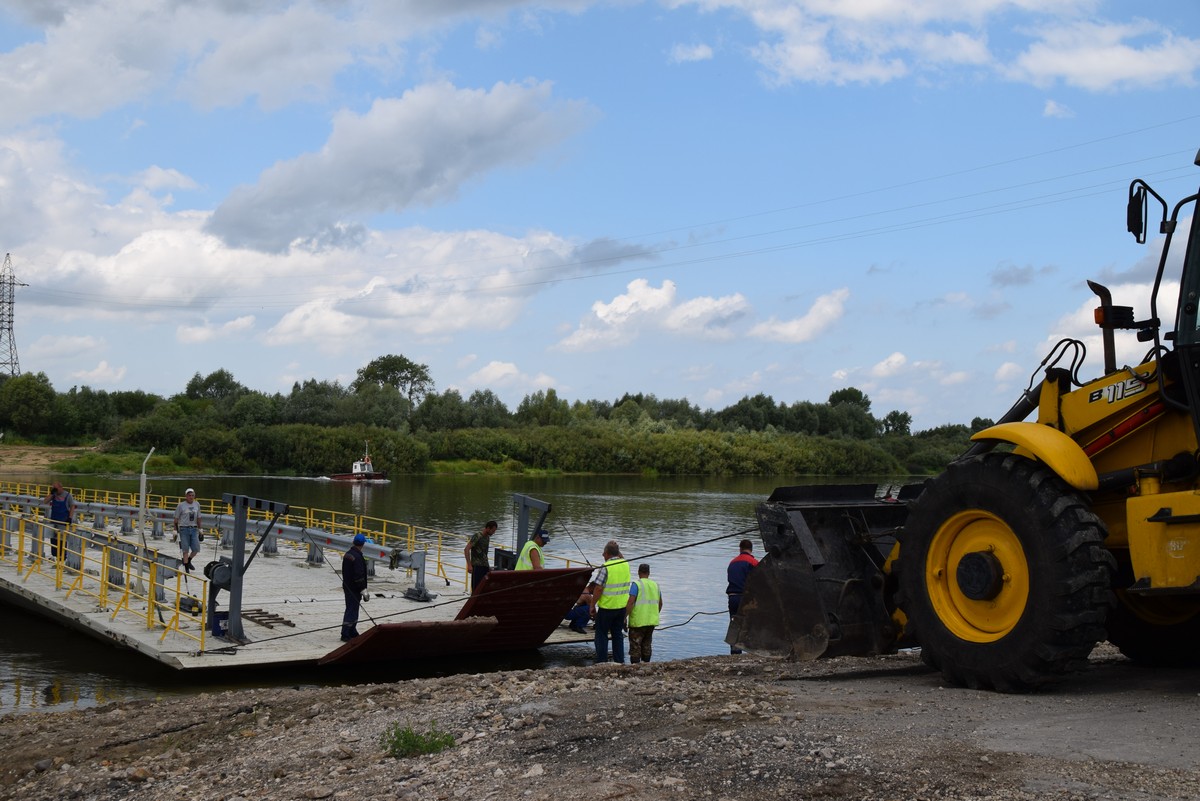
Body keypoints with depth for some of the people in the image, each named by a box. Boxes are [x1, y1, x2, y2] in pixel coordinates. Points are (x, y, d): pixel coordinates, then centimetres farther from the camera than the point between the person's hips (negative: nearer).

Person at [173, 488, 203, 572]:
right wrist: (175, 531, -4)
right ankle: (186, 568, 6)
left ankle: (188, 560, 26)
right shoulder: (181, 505, -4)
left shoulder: (197, 504, 9)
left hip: (194, 529, 4)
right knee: (185, 549, -2)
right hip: (184, 529, -4)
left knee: (196, 549, -1)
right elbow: (176, 519, -1)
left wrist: (200, 529, 15)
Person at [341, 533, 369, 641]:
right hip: (355, 589, -10)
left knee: (352, 609, 19)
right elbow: (359, 575, -23)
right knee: (351, 611, -5)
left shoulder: (347, 554, 9)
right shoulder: (358, 557, -21)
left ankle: (352, 632, 28)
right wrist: (363, 590, -18)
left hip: (347, 587, 10)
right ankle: (345, 635, -3)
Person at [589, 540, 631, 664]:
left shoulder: (606, 567, -17)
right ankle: (620, 661, 18)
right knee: (618, 634, 16)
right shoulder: (625, 564, -1)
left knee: (601, 634, 7)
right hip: (622, 606, 5)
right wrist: (618, 553, 11)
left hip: (607, 606, -5)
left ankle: (601, 662, 8)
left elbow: (598, 588, -18)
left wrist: (592, 605, -10)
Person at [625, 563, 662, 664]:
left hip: (638, 622, -6)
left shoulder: (636, 584, -10)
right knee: (646, 645, 17)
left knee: (635, 646, -1)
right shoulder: (655, 585, 9)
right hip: (652, 621, 6)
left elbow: (630, 602, -19)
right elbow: (660, 603, 18)